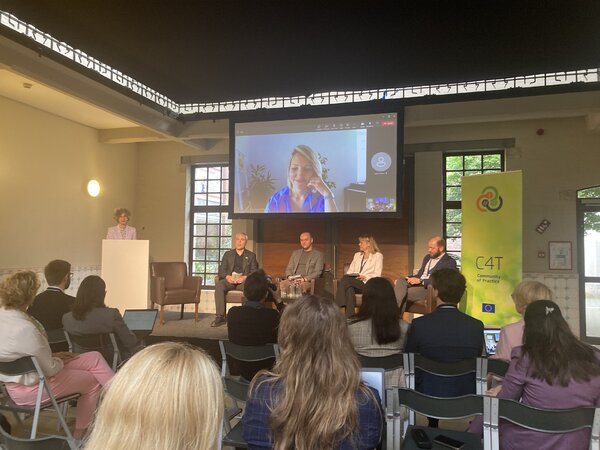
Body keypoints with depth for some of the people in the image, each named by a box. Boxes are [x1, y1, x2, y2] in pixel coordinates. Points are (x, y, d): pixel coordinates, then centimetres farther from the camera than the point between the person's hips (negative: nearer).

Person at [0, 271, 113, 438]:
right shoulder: (25, 328, -34)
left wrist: (53, 356, 5)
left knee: (94, 358, 8)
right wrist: (60, 361, -2)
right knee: (92, 380, 11)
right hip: (31, 388, -8)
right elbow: (49, 369, -23)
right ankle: (79, 435, 26)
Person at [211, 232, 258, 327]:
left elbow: (254, 272, 7)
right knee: (218, 285, -32)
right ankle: (220, 316, -33)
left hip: (244, 281, -1)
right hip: (229, 280, 1)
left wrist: (245, 277, -14)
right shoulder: (227, 254, 20)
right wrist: (227, 276, -11)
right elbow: (221, 270, 11)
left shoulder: (251, 255, 17)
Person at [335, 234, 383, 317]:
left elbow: (377, 275, -2)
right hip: (354, 282, 4)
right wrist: (348, 276, -6)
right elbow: (350, 270, 18)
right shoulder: (357, 255, 26)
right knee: (349, 289, -35)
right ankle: (349, 317, -40)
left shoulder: (378, 256, 8)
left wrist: (365, 277, -20)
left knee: (345, 279, -30)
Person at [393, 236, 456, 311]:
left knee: (404, 294, -30)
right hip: (416, 284, 7)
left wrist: (421, 281, -21)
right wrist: (410, 278, 2)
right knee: (400, 281, -25)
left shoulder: (450, 262, -2)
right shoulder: (427, 257, 22)